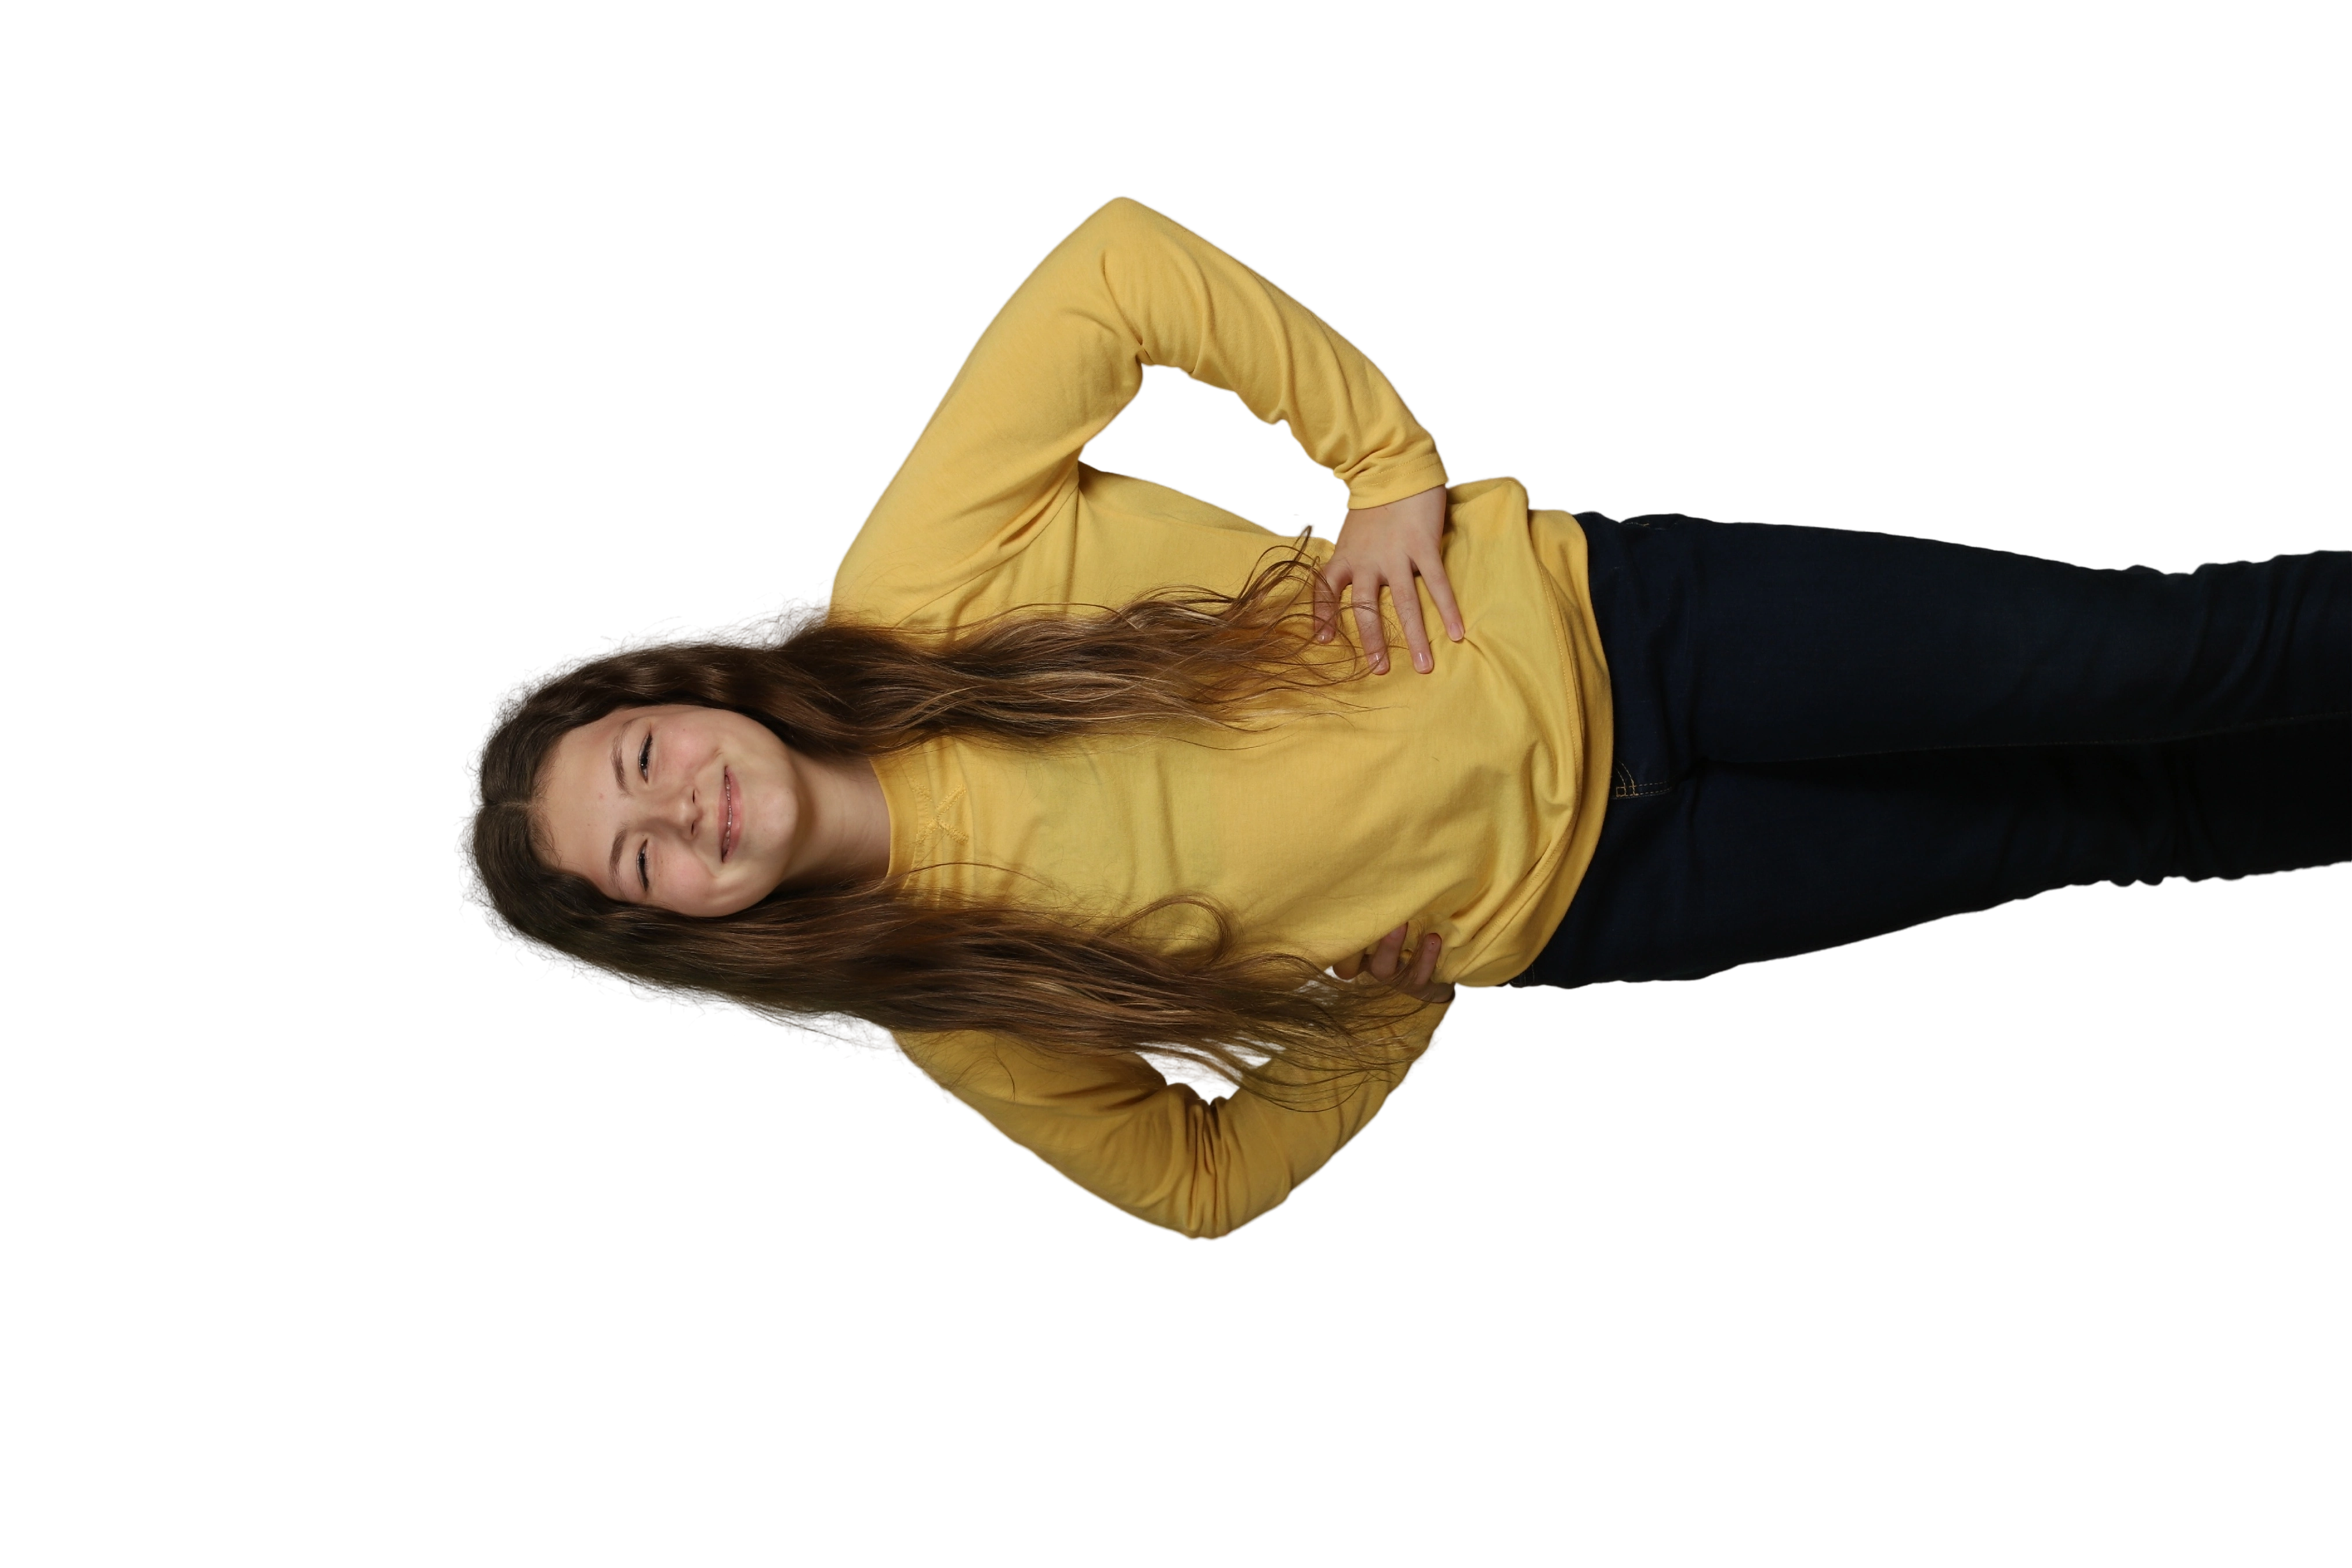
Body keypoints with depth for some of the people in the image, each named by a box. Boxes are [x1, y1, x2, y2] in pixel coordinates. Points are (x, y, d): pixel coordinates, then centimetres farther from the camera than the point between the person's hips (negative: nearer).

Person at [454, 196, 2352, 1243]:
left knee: (2146, 650, -4)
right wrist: (1387, 1015, -9)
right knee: (2123, 828, 2)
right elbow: (1202, 1179, 3)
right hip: (1577, 899, 0)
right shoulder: (960, 1018, -9)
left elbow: (1122, 267, -14)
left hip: (1584, 622, 0)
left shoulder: (912, 586, -15)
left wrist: (1395, 466, -17)